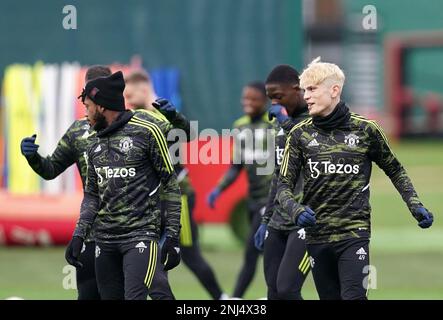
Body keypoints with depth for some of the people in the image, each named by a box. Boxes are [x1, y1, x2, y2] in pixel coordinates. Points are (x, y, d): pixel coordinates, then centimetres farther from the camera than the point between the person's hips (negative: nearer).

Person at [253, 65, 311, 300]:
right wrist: (266, 220, 23)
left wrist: (287, 122, -20)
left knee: (286, 290, -17)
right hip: (279, 222, 8)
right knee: (274, 294, 3)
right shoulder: (282, 123, 16)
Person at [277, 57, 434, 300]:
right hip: (317, 236, 3)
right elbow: (284, 185, 3)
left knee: (353, 297, -15)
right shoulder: (300, 134, 4)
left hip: (354, 234, -3)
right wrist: (295, 209, -18)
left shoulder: (365, 129, 0)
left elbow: (394, 170, 13)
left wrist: (415, 206, 4)